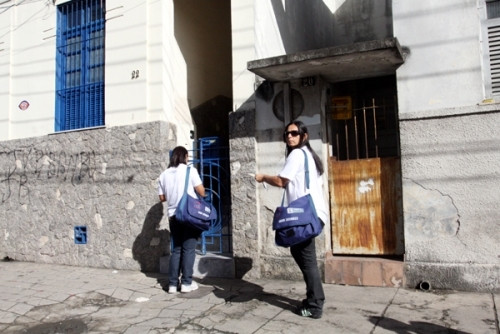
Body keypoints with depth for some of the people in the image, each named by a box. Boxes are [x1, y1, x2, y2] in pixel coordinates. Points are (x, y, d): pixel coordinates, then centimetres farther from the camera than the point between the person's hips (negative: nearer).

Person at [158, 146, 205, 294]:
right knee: (188, 249, 3)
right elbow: (201, 192, -6)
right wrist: (202, 192, 16)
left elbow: (162, 197, 12)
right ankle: (186, 283, 5)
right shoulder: (190, 170, -5)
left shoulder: (164, 174, 7)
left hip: (173, 216, 4)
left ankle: (173, 284, 11)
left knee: (176, 249, 11)